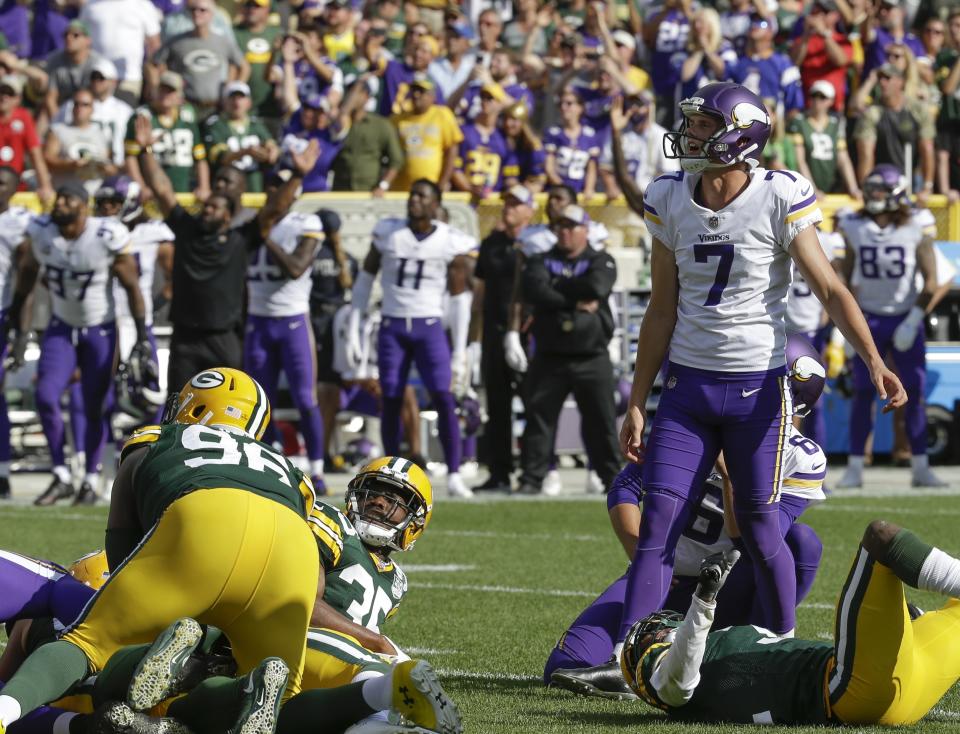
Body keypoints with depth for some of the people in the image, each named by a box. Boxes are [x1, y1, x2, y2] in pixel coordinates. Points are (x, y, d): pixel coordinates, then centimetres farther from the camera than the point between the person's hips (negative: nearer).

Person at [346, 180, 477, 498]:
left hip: (429, 328, -1)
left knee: (443, 399, -13)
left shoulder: (451, 243, -3)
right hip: (392, 328, 1)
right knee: (391, 402, 2)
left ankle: (454, 475, -11)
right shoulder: (387, 233, 0)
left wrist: (460, 353, 0)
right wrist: (352, 331, 6)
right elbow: (364, 280, 9)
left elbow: (459, 300, 2)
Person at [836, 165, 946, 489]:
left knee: (914, 393, 0)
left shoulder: (916, 228, -8)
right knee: (863, 393, -1)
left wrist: (913, 320, -11)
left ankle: (920, 467, 6)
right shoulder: (855, 228, -3)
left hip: (905, 318, -1)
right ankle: (854, 468, 2)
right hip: (869, 319, 1)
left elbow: (930, 281, -6)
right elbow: (847, 280, 6)